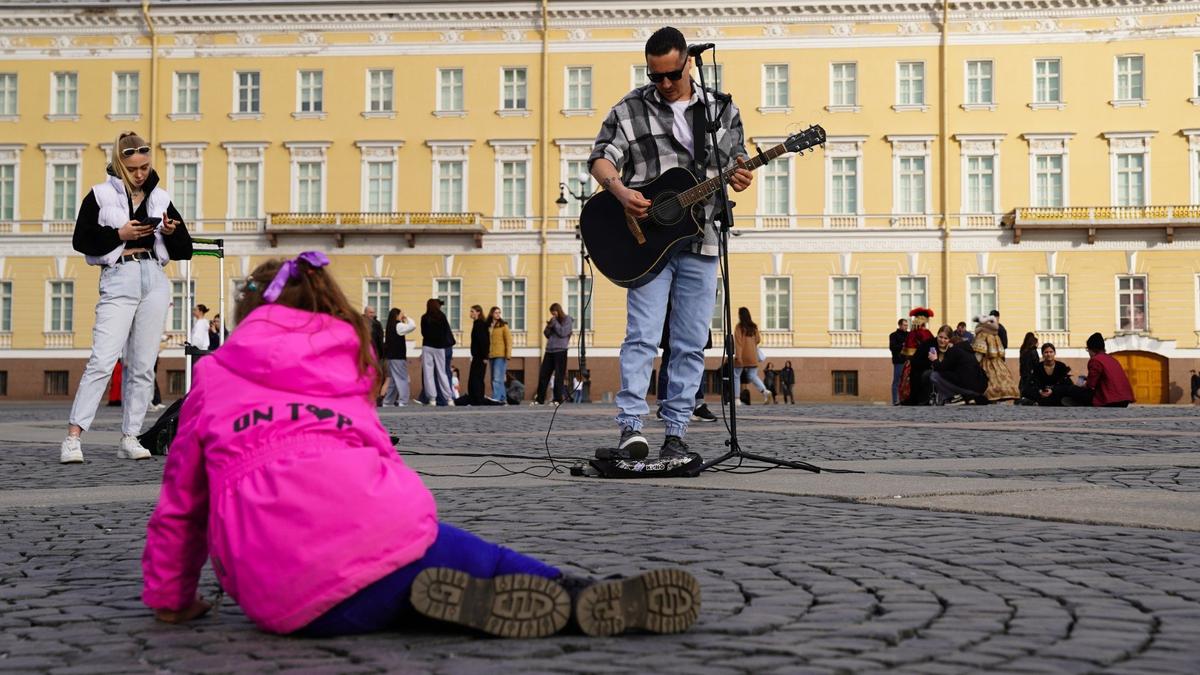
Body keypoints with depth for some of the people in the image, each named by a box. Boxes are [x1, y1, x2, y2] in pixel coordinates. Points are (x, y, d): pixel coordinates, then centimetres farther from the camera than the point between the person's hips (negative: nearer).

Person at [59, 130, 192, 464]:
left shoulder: (160, 198, 14)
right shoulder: (100, 195, 4)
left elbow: (184, 251, 15)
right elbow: (81, 240, -2)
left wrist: (173, 233, -5)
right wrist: (120, 234, -11)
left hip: (155, 280, 4)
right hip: (118, 280, -4)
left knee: (143, 365, 2)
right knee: (102, 360, -14)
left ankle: (130, 438, 7)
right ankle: (73, 437, -14)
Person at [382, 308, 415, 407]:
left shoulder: (390, 326, 13)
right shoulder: (398, 326, -11)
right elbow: (413, 326, -22)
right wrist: (407, 317, -7)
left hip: (391, 357, 9)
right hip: (398, 357, -9)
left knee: (392, 380, 14)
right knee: (402, 379, -8)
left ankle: (387, 402, 16)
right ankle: (402, 402, -15)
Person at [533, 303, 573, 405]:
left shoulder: (567, 320, 0)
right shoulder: (553, 321, 18)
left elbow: (563, 333, -13)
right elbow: (547, 334, 17)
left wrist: (555, 323, -8)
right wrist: (548, 326, -1)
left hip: (560, 351, -6)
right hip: (549, 350, 7)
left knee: (559, 376, -5)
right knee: (543, 374, 3)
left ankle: (558, 399, -2)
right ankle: (540, 399, 8)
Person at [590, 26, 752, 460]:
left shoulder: (721, 110, 10)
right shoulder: (630, 109, 3)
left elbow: (737, 160, 15)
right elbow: (601, 158, 0)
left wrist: (738, 178, -10)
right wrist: (619, 191, -20)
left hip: (700, 241, 3)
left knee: (691, 345, 4)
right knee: (642, 336, -10)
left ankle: (676, 431, 10)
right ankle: (630, 426, -12)